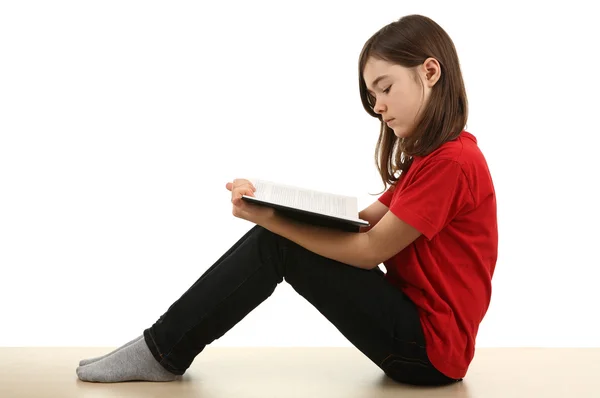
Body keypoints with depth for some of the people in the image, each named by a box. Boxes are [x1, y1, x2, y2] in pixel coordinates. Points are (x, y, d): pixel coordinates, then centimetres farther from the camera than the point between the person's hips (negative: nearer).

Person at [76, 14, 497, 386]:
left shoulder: (450, 161, -19)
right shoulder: (431, 156, 13)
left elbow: (369, 251, -19)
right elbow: (360, 223, 9)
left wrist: (270, 219, -19)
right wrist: (271, 204, -4)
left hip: (429, 347, -9)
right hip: (416, 327, 9)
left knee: (276, 244, -13)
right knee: (276, 233, 0)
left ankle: (165, 351, -1)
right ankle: (167, 346, 4)